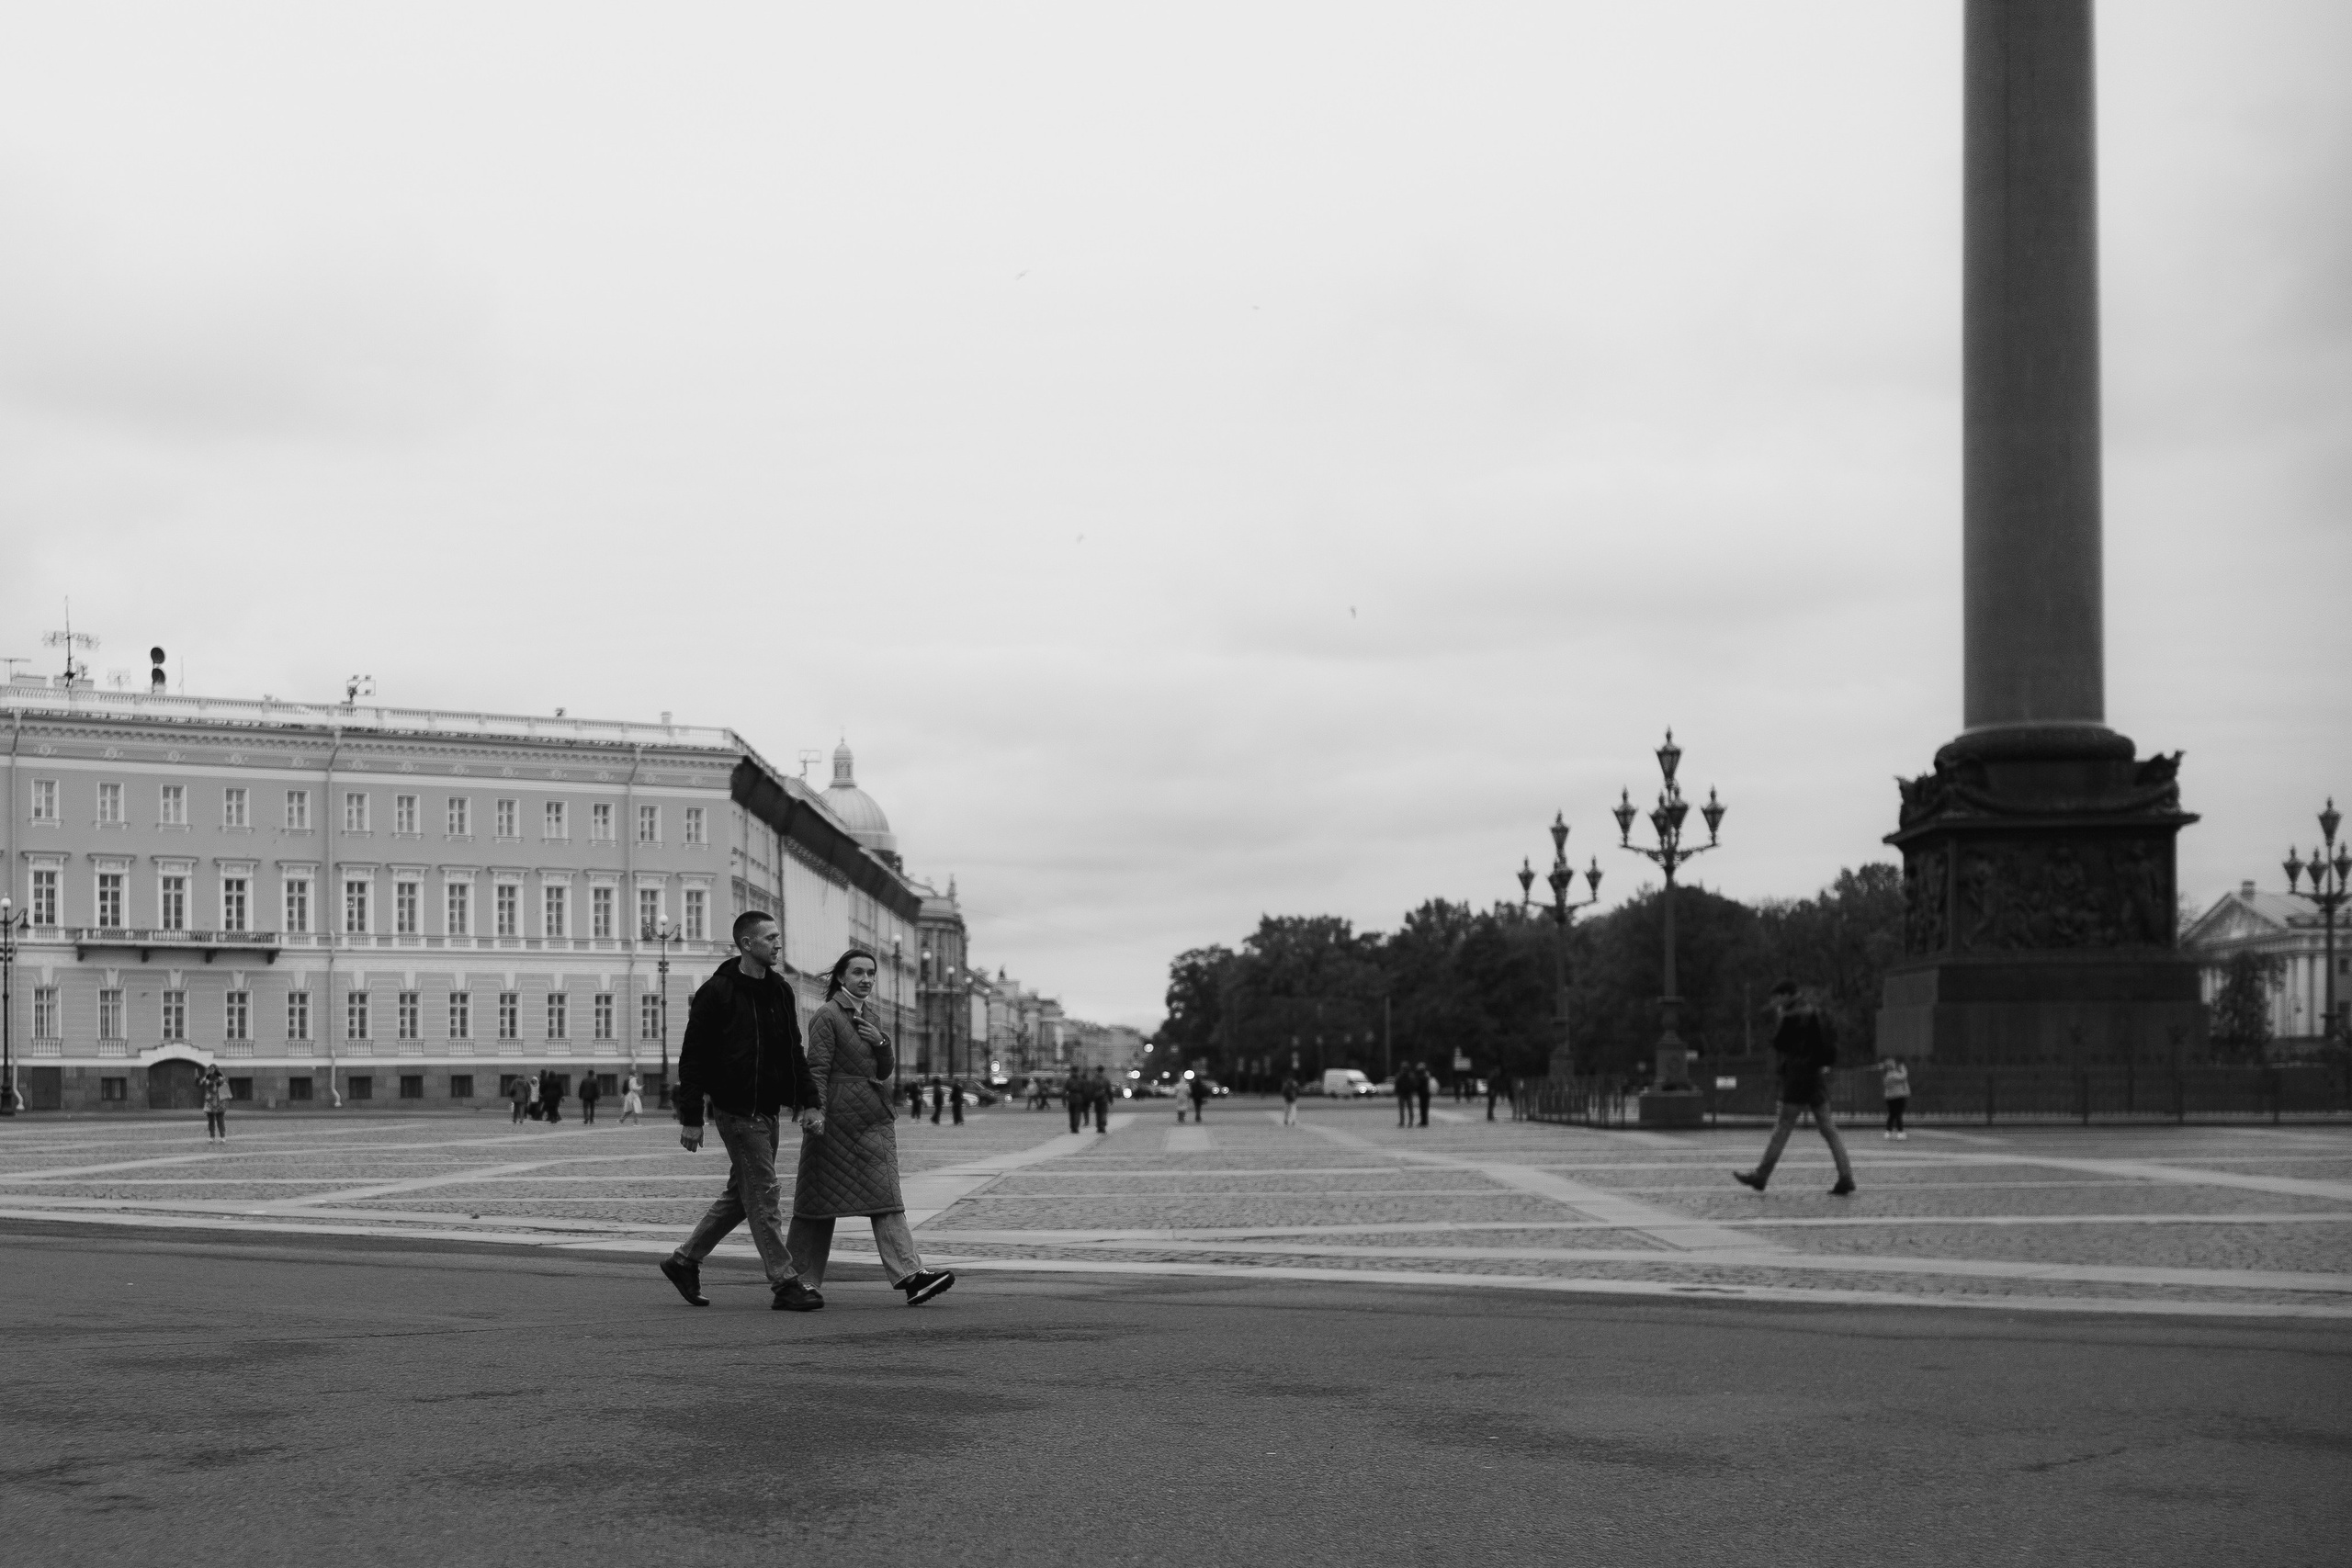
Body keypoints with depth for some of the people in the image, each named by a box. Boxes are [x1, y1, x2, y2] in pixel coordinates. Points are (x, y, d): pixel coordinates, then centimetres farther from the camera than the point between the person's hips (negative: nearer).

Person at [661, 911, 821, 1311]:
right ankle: (785, 1284, -2)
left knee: (741, 1194, 15)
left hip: (767, 1111, 8)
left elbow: (794, 1050, 18)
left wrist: (807, 1100, 7)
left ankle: (684, 1260, 27)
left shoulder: (780, 990, 11)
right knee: (764, 1194, -7)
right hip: (736, 1110, -8)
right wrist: (691, 1118, -13)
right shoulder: (716, 993, -10)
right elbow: (692, 1057, -10)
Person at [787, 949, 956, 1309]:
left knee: (885, 1200, -3)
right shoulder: (827, 1017, -4)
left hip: (874, 1121, 7)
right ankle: (801, 1281, 9)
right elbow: (817, 1069, -11)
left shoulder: (866, 1019, 19)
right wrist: (816, 1112, -22)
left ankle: (909, 1276, -13)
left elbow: (884, 1072, 17)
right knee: (820, 1200, 1)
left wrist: (882, 1043, -1)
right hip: (837, 1119, -7)